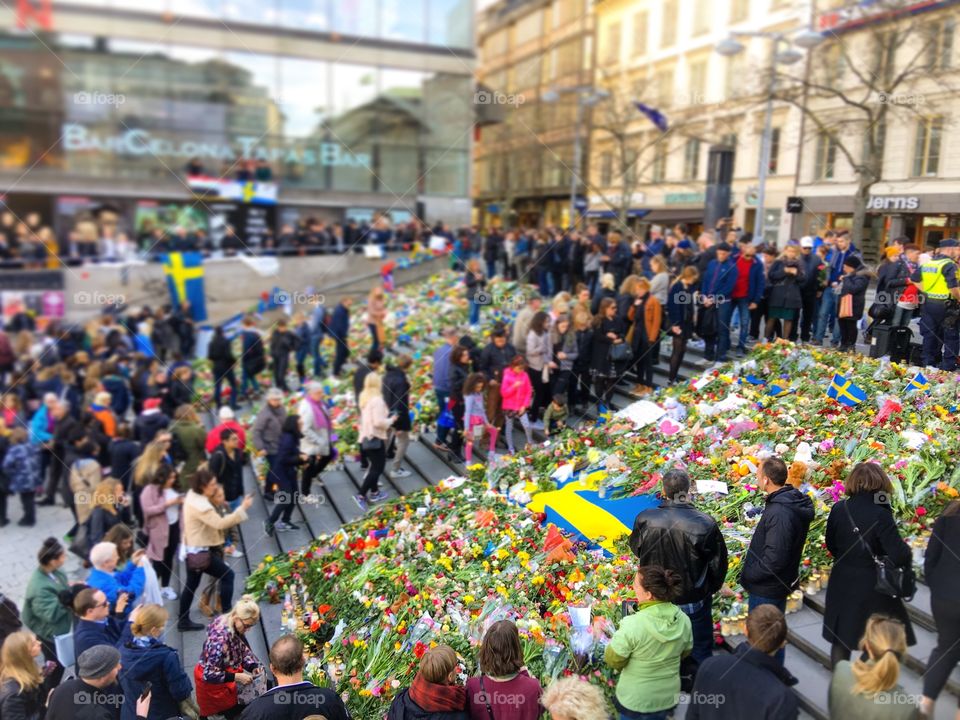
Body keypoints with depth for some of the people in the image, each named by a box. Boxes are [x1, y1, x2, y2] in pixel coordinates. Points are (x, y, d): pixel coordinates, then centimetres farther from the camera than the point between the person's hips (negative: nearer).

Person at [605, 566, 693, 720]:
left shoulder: (632, 625, -31)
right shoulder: (683, 620, -15)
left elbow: (612, 660, -18)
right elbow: (685, 651, 4)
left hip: (635, 701, -4)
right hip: (668, 697, 4)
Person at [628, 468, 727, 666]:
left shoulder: (645, 519, -20)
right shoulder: (705, 524, -25)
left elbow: (636, 551, -1)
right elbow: (718, 562, -10)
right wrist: (712, 588, 10)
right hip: (693, 601, -2)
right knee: (701, 651, 19)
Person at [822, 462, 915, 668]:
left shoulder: (838, 509, -6)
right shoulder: (880, 514, -20)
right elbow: (899, 557, -22)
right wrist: (907, 552, -1)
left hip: (842, 585, 4)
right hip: (872, 587, -4)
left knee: (840, 641, 18)